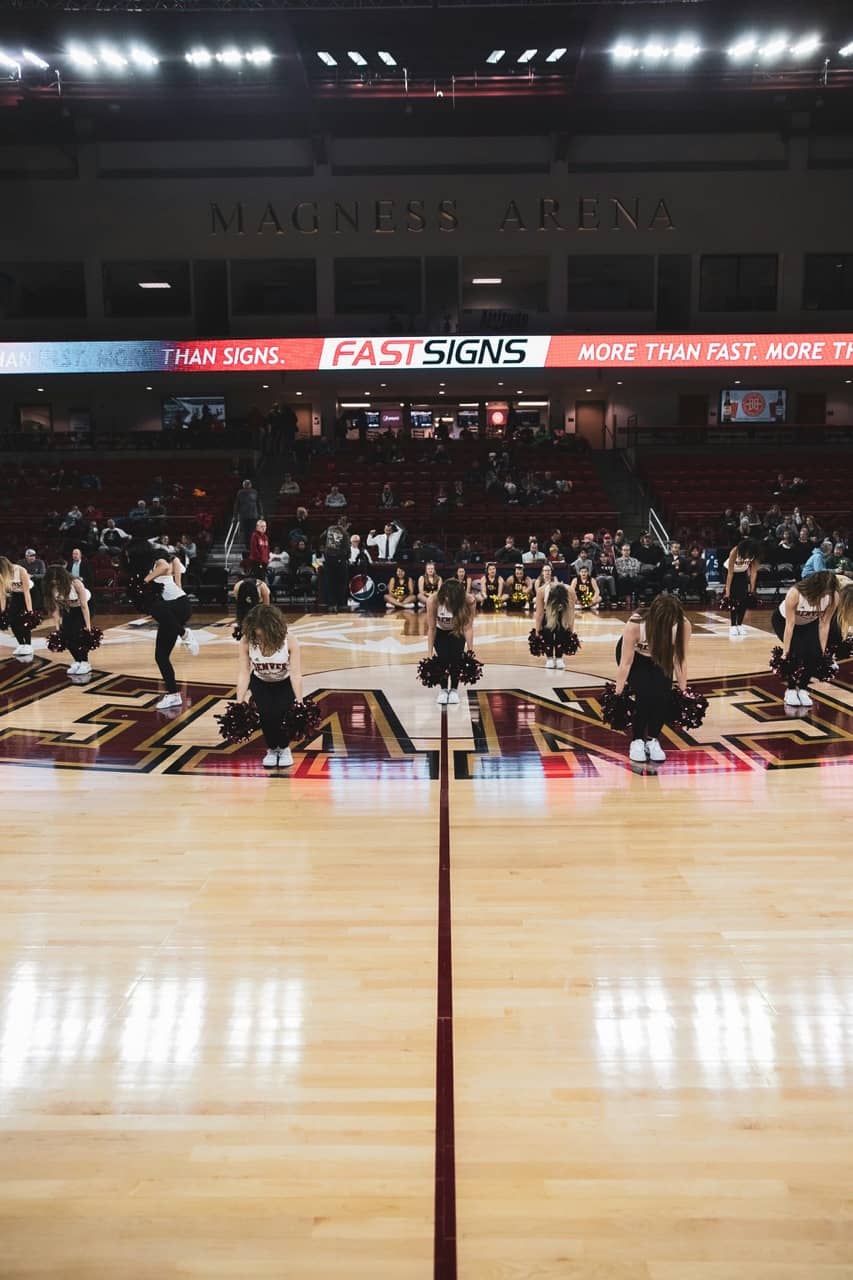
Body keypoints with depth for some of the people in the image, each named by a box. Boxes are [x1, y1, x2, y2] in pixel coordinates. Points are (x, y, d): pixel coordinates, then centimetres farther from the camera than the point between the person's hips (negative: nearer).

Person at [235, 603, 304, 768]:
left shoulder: (290, 643, -32)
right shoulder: (246, 642, -29)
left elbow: (296, 674, -33)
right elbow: (243, 673, -26)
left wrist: (299, 702, -40)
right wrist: (239, 702, -31)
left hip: (285, 683, -1)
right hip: (260, 683, 1)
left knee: (281, 713, -23)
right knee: (266, 713, -21)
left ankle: (284, 748, 8)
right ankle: (272, 749, 8)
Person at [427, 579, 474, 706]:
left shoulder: (468, 601, -36)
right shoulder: (433, 600, -37)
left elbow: (468, 628, -27)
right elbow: (431, 628, -26)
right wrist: (430, 653, -25)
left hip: (458, 631, 0)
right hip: (440, 631, 0)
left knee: (456, 658, -13)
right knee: (443, 658, -14)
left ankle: (454, 689, 9)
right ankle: (443, 690, 8)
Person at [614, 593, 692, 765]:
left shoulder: (683, 625, -33)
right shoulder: (635, 624, -40)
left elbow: (679, 660, -19)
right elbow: (626, 663, -30)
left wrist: (683, 692, -14)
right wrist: (618, 694, -25)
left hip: (661, 657, 2)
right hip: (634, 656, -2)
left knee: (662, 695, -17)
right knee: (643, 694, -22)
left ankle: (653, 740, 4)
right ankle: (637, 741, -2)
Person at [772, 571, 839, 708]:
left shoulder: (833, 597, -30)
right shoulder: (795, 593, -39)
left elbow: (824, 625, -20)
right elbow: (790, 624, -33)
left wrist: (822, 651, -16)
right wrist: (785, 652, -28)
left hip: (810, 623, 3)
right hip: (783, 620, -3)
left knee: (815, 653, -17)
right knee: (797, 651, -22)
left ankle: (803, 689, 3)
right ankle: (791, 690, -3)